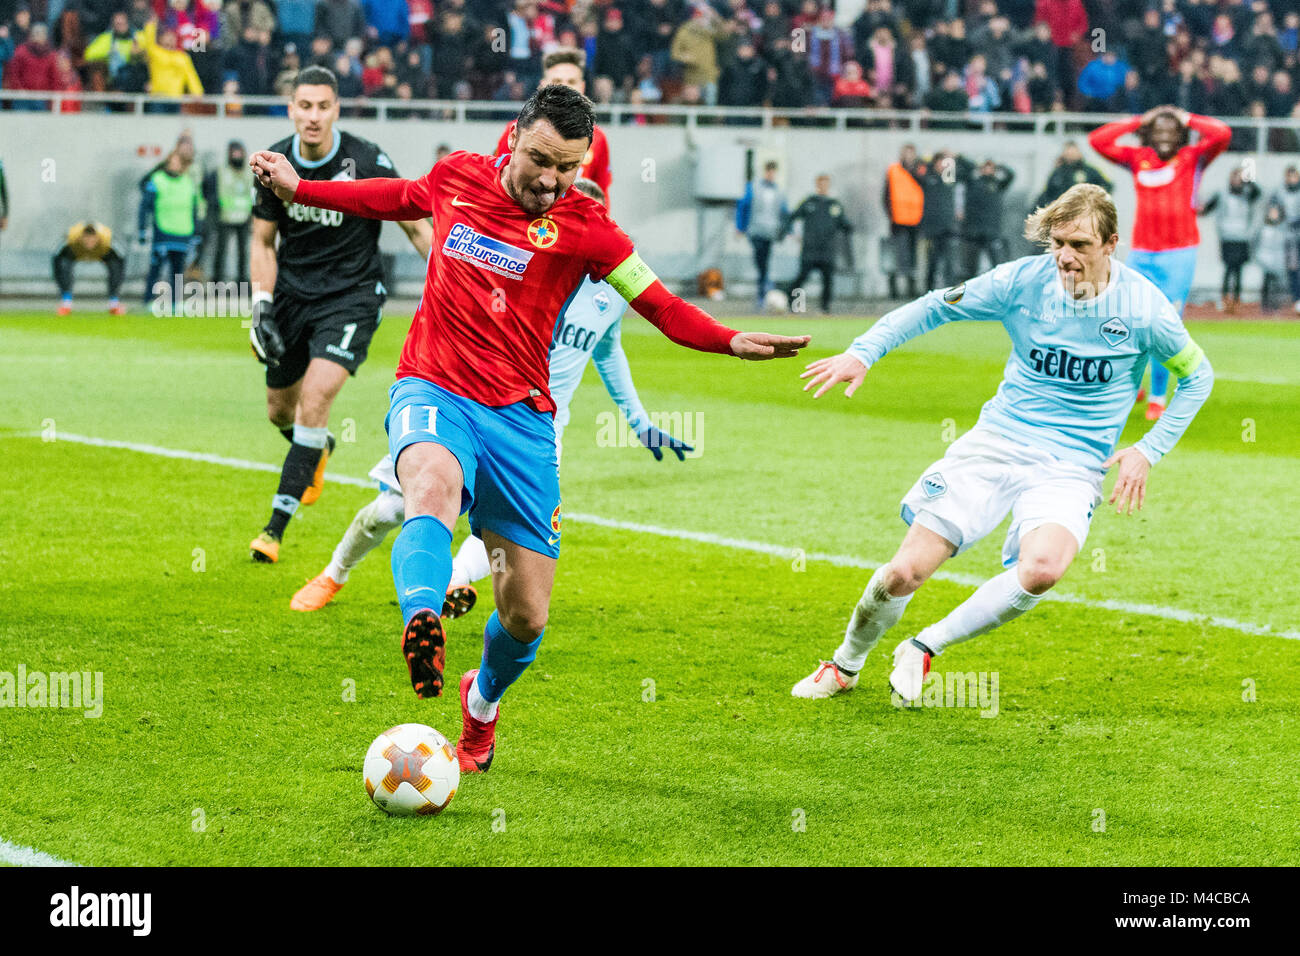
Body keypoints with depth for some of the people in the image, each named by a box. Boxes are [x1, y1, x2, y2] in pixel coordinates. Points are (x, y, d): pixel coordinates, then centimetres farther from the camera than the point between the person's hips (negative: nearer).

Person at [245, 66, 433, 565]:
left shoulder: (367, 161, -16)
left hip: (351, 295, -4)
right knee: (280, 410, 13)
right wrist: (262, 306, -6)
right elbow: (263, 241, 5)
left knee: (314, 402, -20)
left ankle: (276, 527, -16)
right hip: (292, 293, 4)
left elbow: (415, 226, -6)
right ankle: (318, 450, 52)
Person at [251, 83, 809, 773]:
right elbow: (399, 198, 27)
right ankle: (420, 626, -65)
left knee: (527, 615, 1)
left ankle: (483, 702, 35)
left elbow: (663, 308, 0)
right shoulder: (456, 178, 4)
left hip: (520, 417, 0)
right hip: (433, 392, 0)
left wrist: (732, 342, -18)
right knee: (432, 486, -38)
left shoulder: (583, 228, -3)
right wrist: (297, 187, 33)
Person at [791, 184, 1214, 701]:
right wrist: (862, 352, -5)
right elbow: (933, 307, 6)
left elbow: (1197, 376, 7)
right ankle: (845, 666, 24)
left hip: (1073, 467, -1)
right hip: (997, 442, 1)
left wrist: (1147, 451, -1)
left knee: (1041, 568, -33)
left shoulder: (1143, 307, -9)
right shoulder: (1022, 281, -6)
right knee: (905, 572, -8)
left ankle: (925, 646, -10)